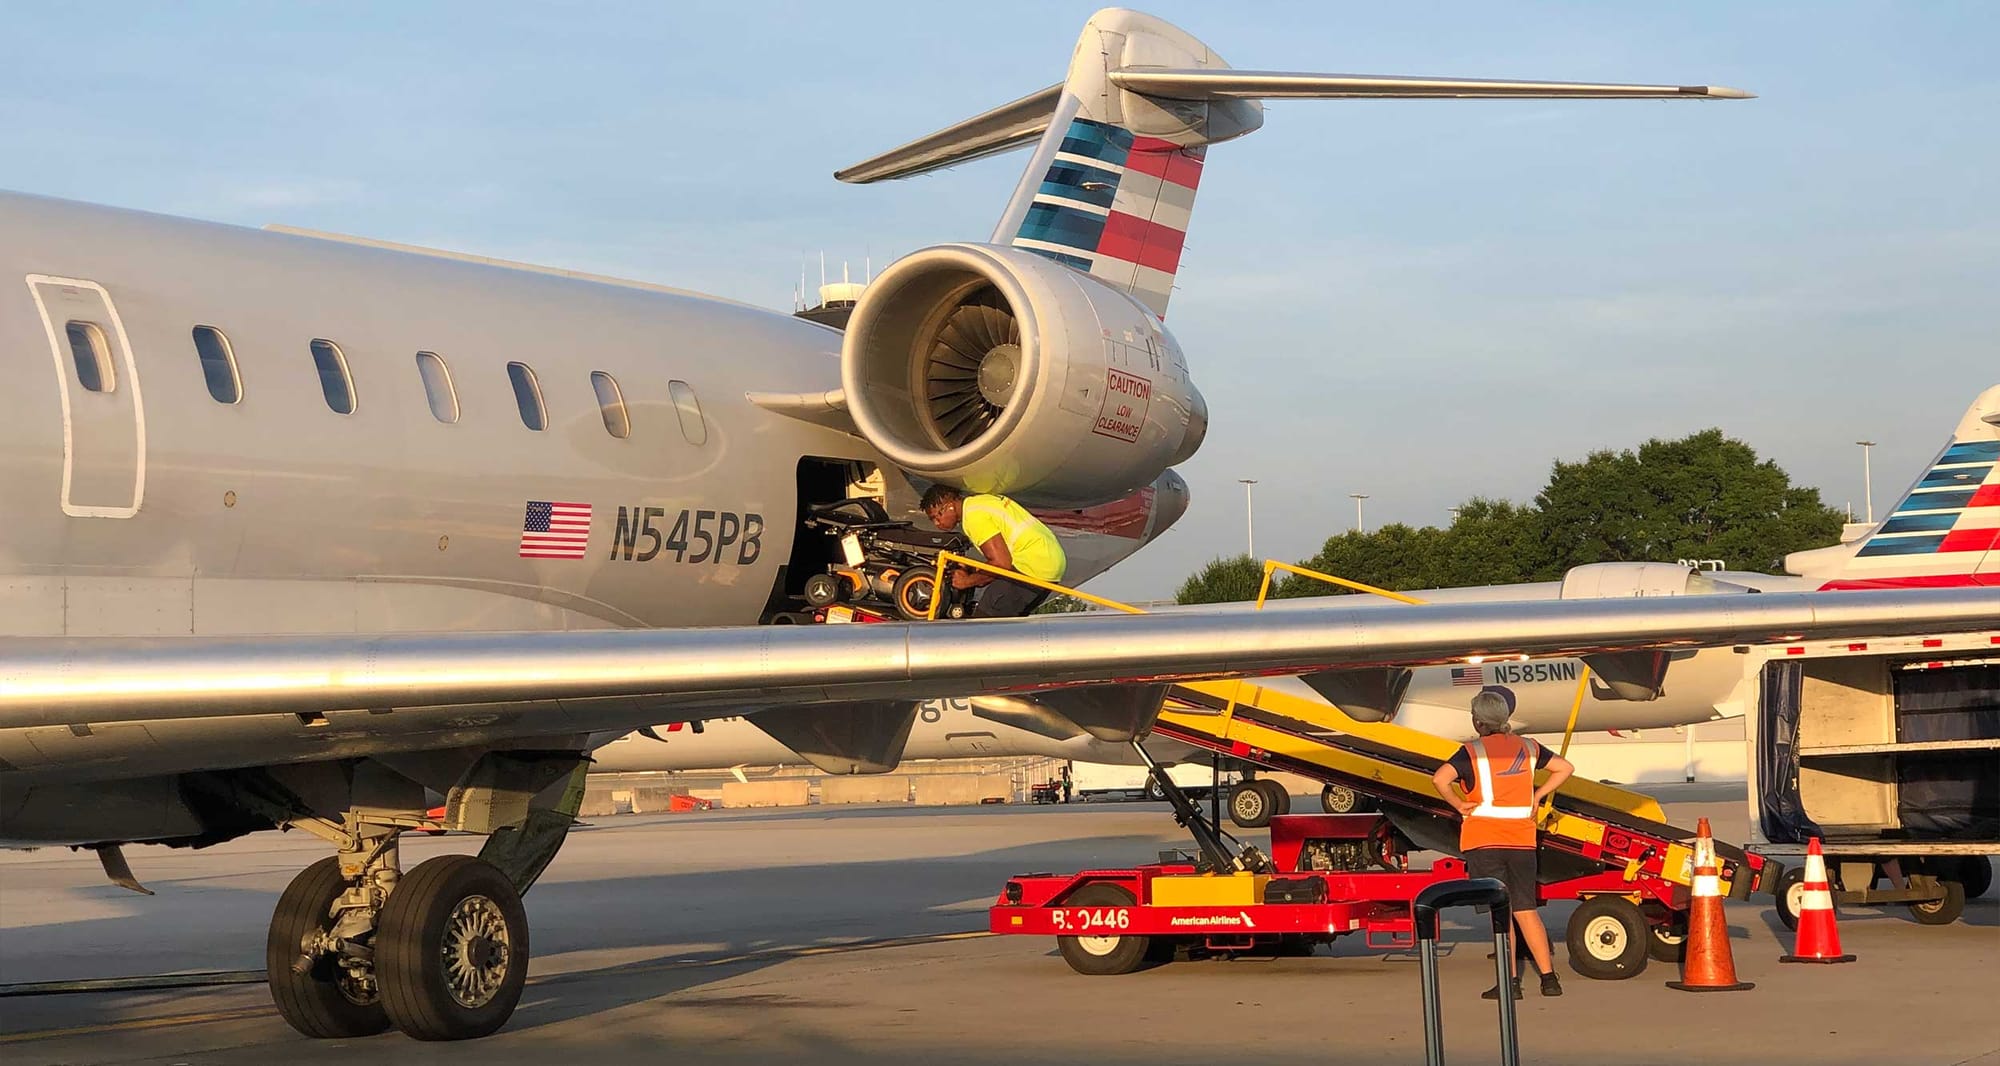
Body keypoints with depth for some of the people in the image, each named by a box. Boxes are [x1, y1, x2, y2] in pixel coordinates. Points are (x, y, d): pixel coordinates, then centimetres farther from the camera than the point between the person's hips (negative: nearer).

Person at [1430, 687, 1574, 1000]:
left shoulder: (1472, 752, -8)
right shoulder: (1528, 748, 8)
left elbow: (1440, 778, -23)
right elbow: (1565, 768, 16)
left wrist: (1459, 804, -9)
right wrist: (1537, 795, 14)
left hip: (1484, 842, -4)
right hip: (1522, 841, 4)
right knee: (1526, 910, 10)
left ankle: (1510, 982, -1)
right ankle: (1549, 978, 7)